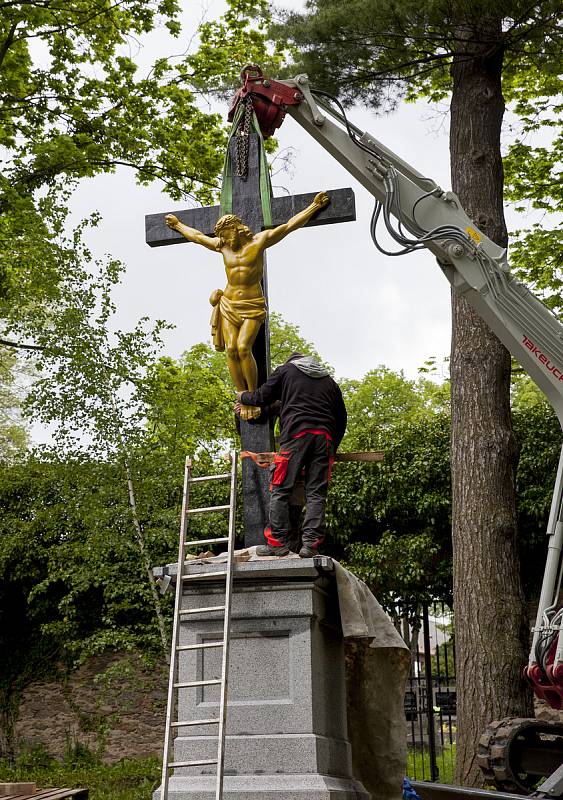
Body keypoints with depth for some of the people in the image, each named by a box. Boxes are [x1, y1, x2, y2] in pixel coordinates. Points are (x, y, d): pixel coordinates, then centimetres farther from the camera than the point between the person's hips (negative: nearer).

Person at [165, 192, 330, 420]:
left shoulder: (259, 241, -2)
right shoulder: (223, 246, 10)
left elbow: (289, 225, 2)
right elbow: (196, 236, 27)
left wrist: (315, 206, 5)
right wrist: (178, 225, 40)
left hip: (253, 306, -4)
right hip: (229, 305, 4)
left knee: (243, 348, -22)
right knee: (231, 350, -11)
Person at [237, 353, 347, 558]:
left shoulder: (286, 370, 19)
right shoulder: (329, 381, 29)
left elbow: (263, 397, 13)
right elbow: (341, 418, 26)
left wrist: (243, 397, 33)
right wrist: (332, 448, 32)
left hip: (296, 433, -3)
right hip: (325, 436, 4)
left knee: (280, 489, -1)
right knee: (316, 493, 1)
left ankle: (278, 542, -6)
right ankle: (311, 543, -7)